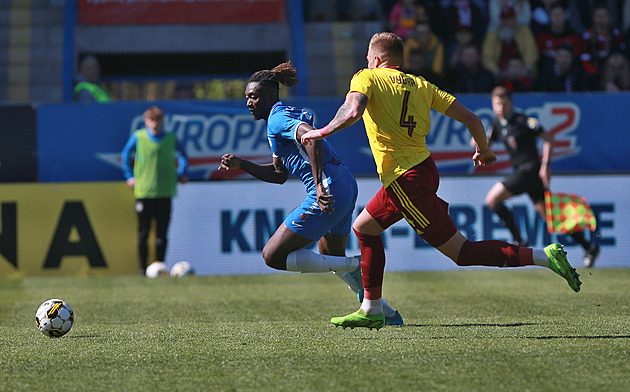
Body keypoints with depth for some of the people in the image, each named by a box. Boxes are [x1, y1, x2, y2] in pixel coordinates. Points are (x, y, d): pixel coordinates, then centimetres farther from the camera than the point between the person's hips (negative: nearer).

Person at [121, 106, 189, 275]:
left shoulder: (170, 139, 5)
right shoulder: (138, 137, 0)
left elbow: (182, 155, 23)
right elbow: (125, 155, 14)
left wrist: (181, 174, 13)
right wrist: (129, 176, 8)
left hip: (164, 192, 2)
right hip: (143, 192, -2)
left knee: (162, 233, 2)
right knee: (143, 231, -1)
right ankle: (143, 268, 5)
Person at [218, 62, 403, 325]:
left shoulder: (278, 118, -9)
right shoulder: (286, 116, 22)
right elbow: (279, 175, 25)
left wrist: (319, 185, -35)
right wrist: (241, 165, 17)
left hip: (329, 190, -10)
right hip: (346, 185, 10)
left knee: (272, 256, -5)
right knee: (331, 257, 29)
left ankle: (353, 266, -8)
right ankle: (387, 313, 29)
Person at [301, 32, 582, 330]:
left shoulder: (367, 78, -3)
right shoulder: (419, 84, 12)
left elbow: (353, 111, -25)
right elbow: (470, 118, 7)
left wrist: (322, 132, -9)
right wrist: (484, 151, 23)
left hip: (406, 180, -8)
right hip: (424, 168, 8)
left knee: (461, 252, -7)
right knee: (363, 227, 22)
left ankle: (543, 256, -17)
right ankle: (371, 311, 25)